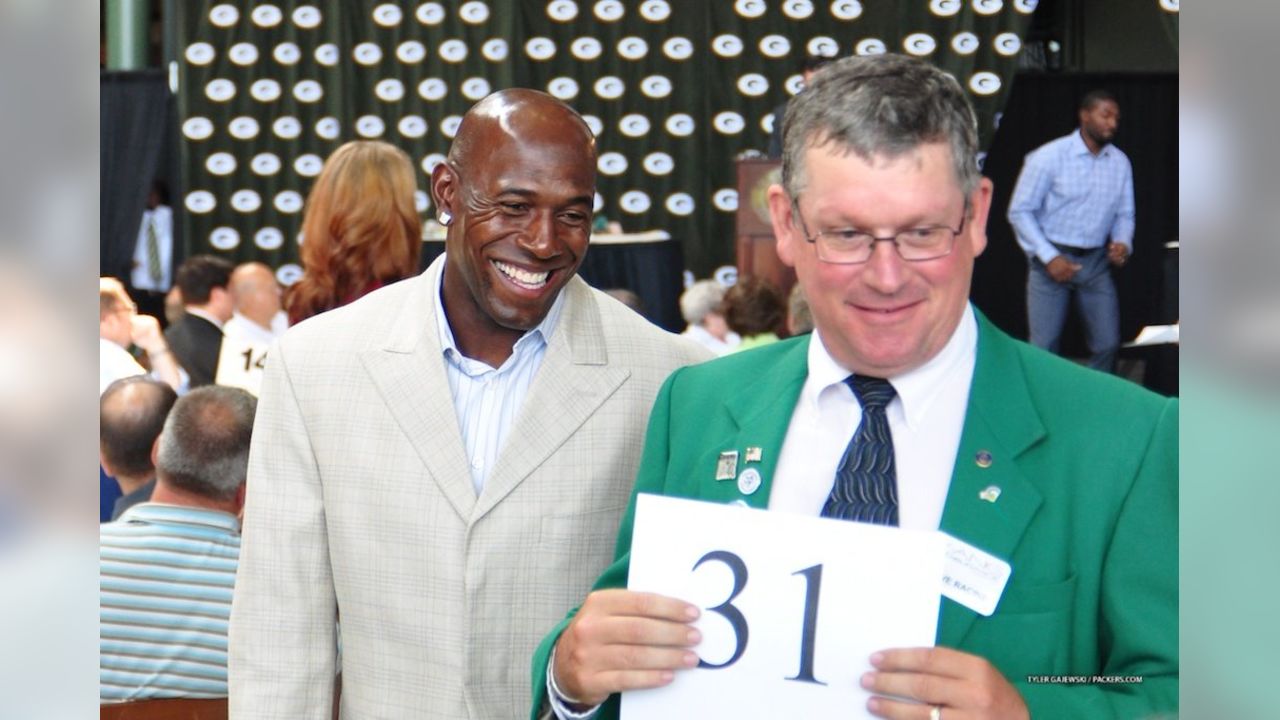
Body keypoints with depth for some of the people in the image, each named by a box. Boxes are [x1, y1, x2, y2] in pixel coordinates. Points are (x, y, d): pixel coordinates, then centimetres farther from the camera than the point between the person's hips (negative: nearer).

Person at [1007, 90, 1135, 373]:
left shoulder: (1120, 162, 5)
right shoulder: (1049, 156, -9)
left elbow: (1125, 213, 14)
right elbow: (1020, 211, -7)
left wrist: (1123, 243, -8)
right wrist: (1049, 257, -15)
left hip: (1096, 263, 4)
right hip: (1052, 261, -4)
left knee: (1107, 344, 2)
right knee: (1044, 347, -4)